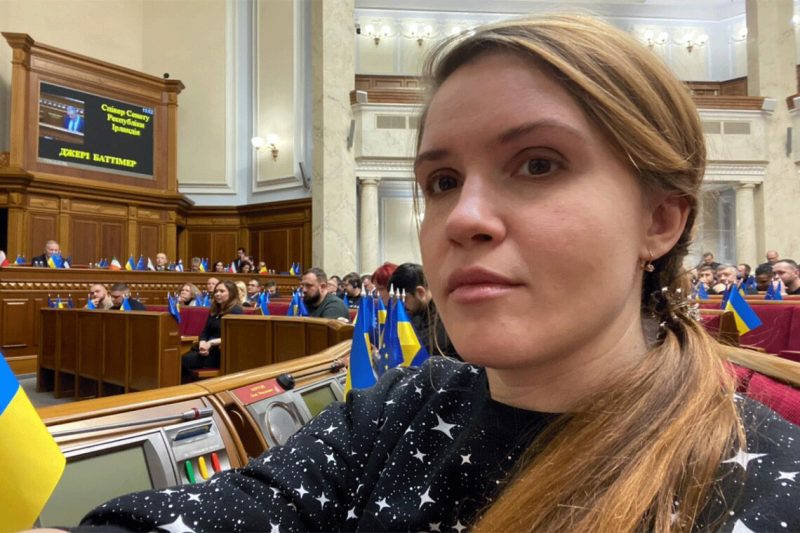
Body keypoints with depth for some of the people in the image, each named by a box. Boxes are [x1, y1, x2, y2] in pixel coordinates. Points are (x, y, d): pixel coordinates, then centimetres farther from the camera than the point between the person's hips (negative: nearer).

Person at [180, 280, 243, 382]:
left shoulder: (236, 311, -5)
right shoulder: (214, 310, 18)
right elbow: (205, 332, 14)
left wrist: (211, 343, -21)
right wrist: (202, 344, -7)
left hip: (223, 353, -7)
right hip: (208, 349, 7)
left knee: (183, 361, -23)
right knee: (182, 358, -21)